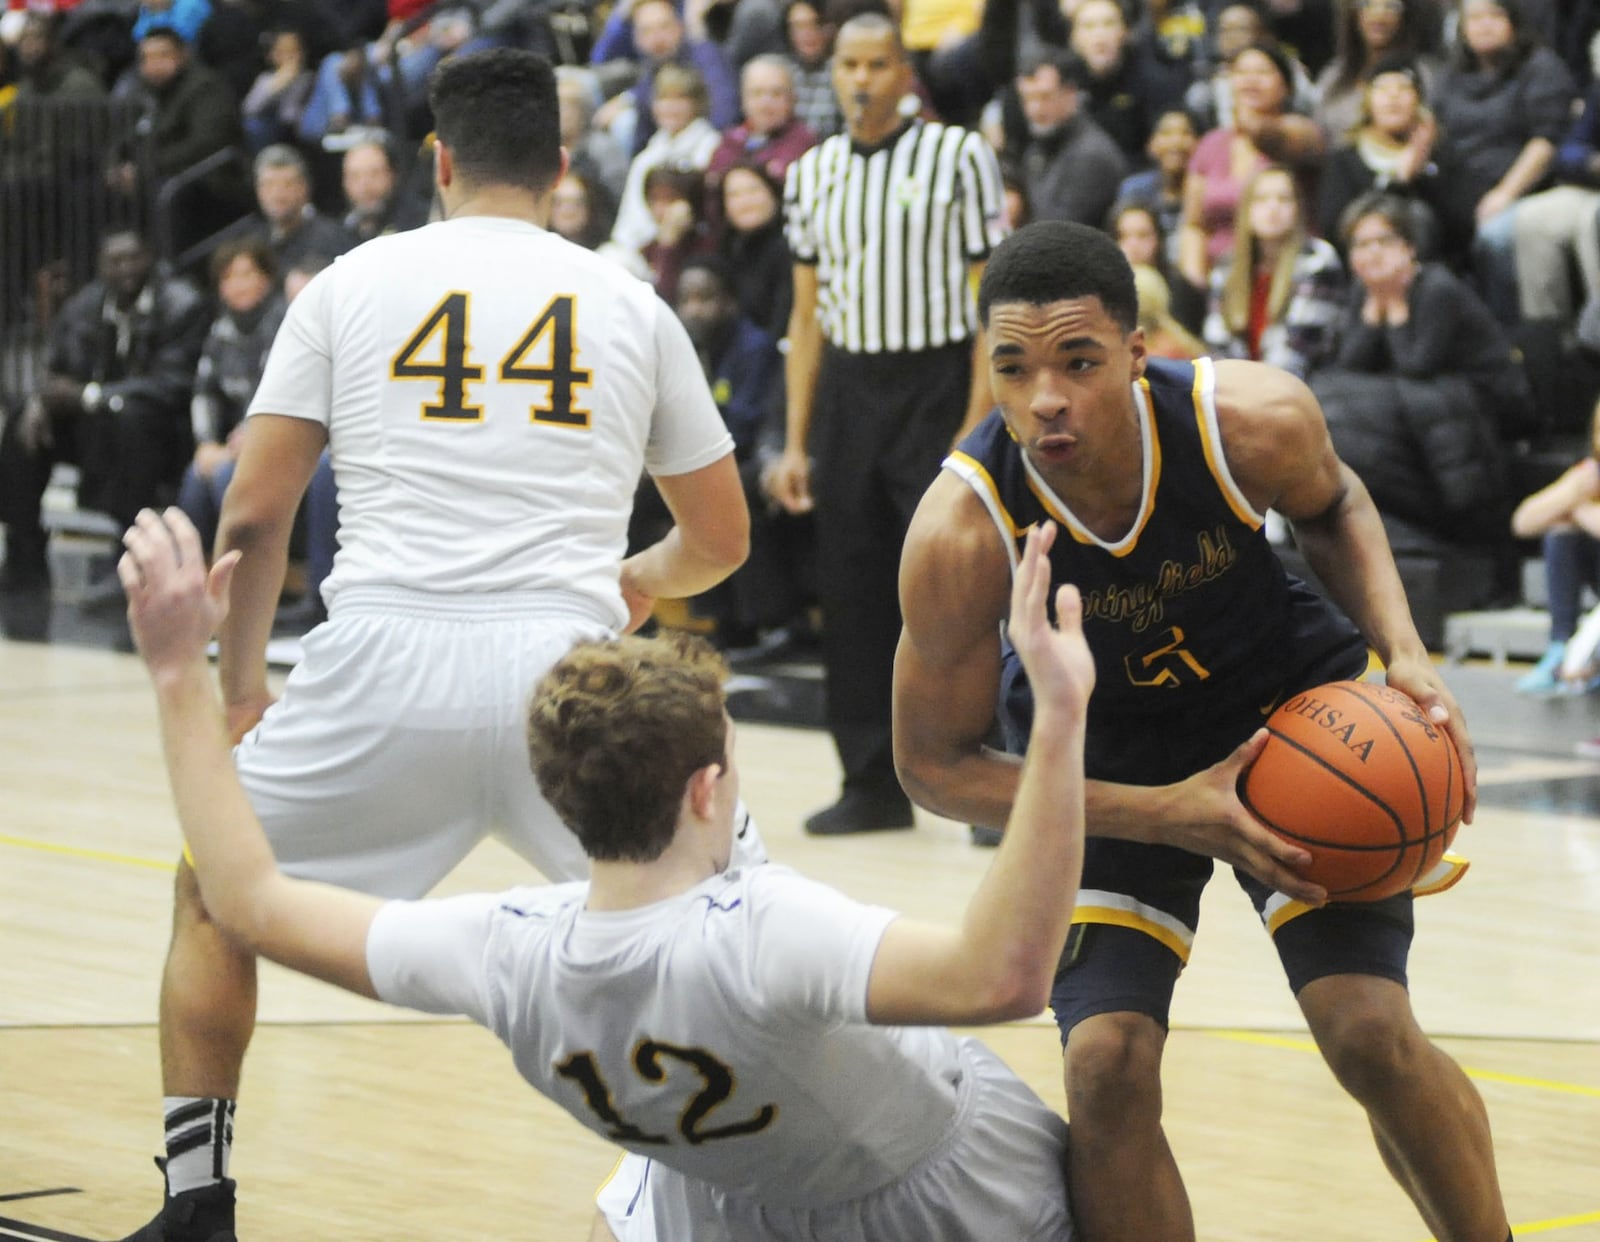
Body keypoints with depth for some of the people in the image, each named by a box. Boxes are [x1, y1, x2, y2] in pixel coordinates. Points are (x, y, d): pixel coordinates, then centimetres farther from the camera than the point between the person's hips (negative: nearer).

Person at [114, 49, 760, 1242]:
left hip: (383, 664, 0)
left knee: (214, 892, 24)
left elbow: (253, 514, 9)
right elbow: (722, 538, 22)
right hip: (564, 665, 0)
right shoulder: (631, 305, 14)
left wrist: (239, 687, 23)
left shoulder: (353, 283, 12)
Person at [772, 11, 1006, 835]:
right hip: (848, 389, 5)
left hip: (936, 387, -5)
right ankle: (874, 783, 13)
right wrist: (796, 443, 8)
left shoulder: (959, 158, -5)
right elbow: (809, 315, 13)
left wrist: (977, 428, -14)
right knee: (852, 593, 5)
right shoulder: (811, 174, 9)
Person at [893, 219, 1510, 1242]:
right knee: (1107, 1071, -17)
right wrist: (1167, 816, -26)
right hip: (1105, 760, 0)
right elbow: (936, 764, -18)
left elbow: (1333, 504, -1)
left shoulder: (1255, 419, -28)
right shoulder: (961, 533, -32)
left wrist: (1402, 652, -18)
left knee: (1372, 1035, -13)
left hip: (1288, 705, 0)